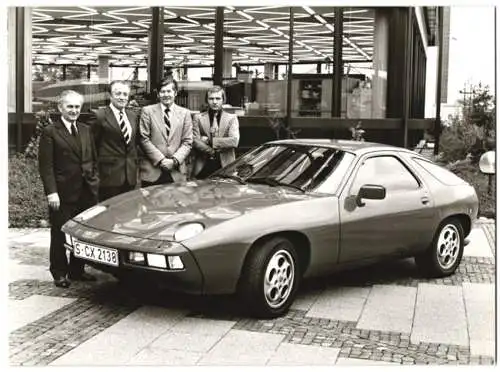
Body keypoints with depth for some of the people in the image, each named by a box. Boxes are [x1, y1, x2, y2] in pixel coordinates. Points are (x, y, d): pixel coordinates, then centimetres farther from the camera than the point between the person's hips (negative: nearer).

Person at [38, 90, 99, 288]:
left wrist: (94, 181, 6)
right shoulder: (50, 132, -5)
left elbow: (93, 160, 16)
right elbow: (45, 165, -9)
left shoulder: (86, 130, 13)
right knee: (60, 235, 6)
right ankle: (60, 274, 17)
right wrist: (51, 191, -16)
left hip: (86, 192, 5)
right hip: (63, 194, -5)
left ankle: (77, 270, 24)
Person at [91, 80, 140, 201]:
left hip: (130, 174, 6)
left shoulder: (133, 115, 11)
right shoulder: (101, 116, -8)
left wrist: (133, 159, 11)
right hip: (109, 175, -6)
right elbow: (93, 144, -4)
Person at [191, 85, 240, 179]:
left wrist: (210, 140, -8)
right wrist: (212, 152, -12)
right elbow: (194, 141, -2)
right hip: (203, 168, 0)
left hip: (225, 166, 0)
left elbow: (234, 141, -6)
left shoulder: (232, 118, 9)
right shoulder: (198, 118, 9)